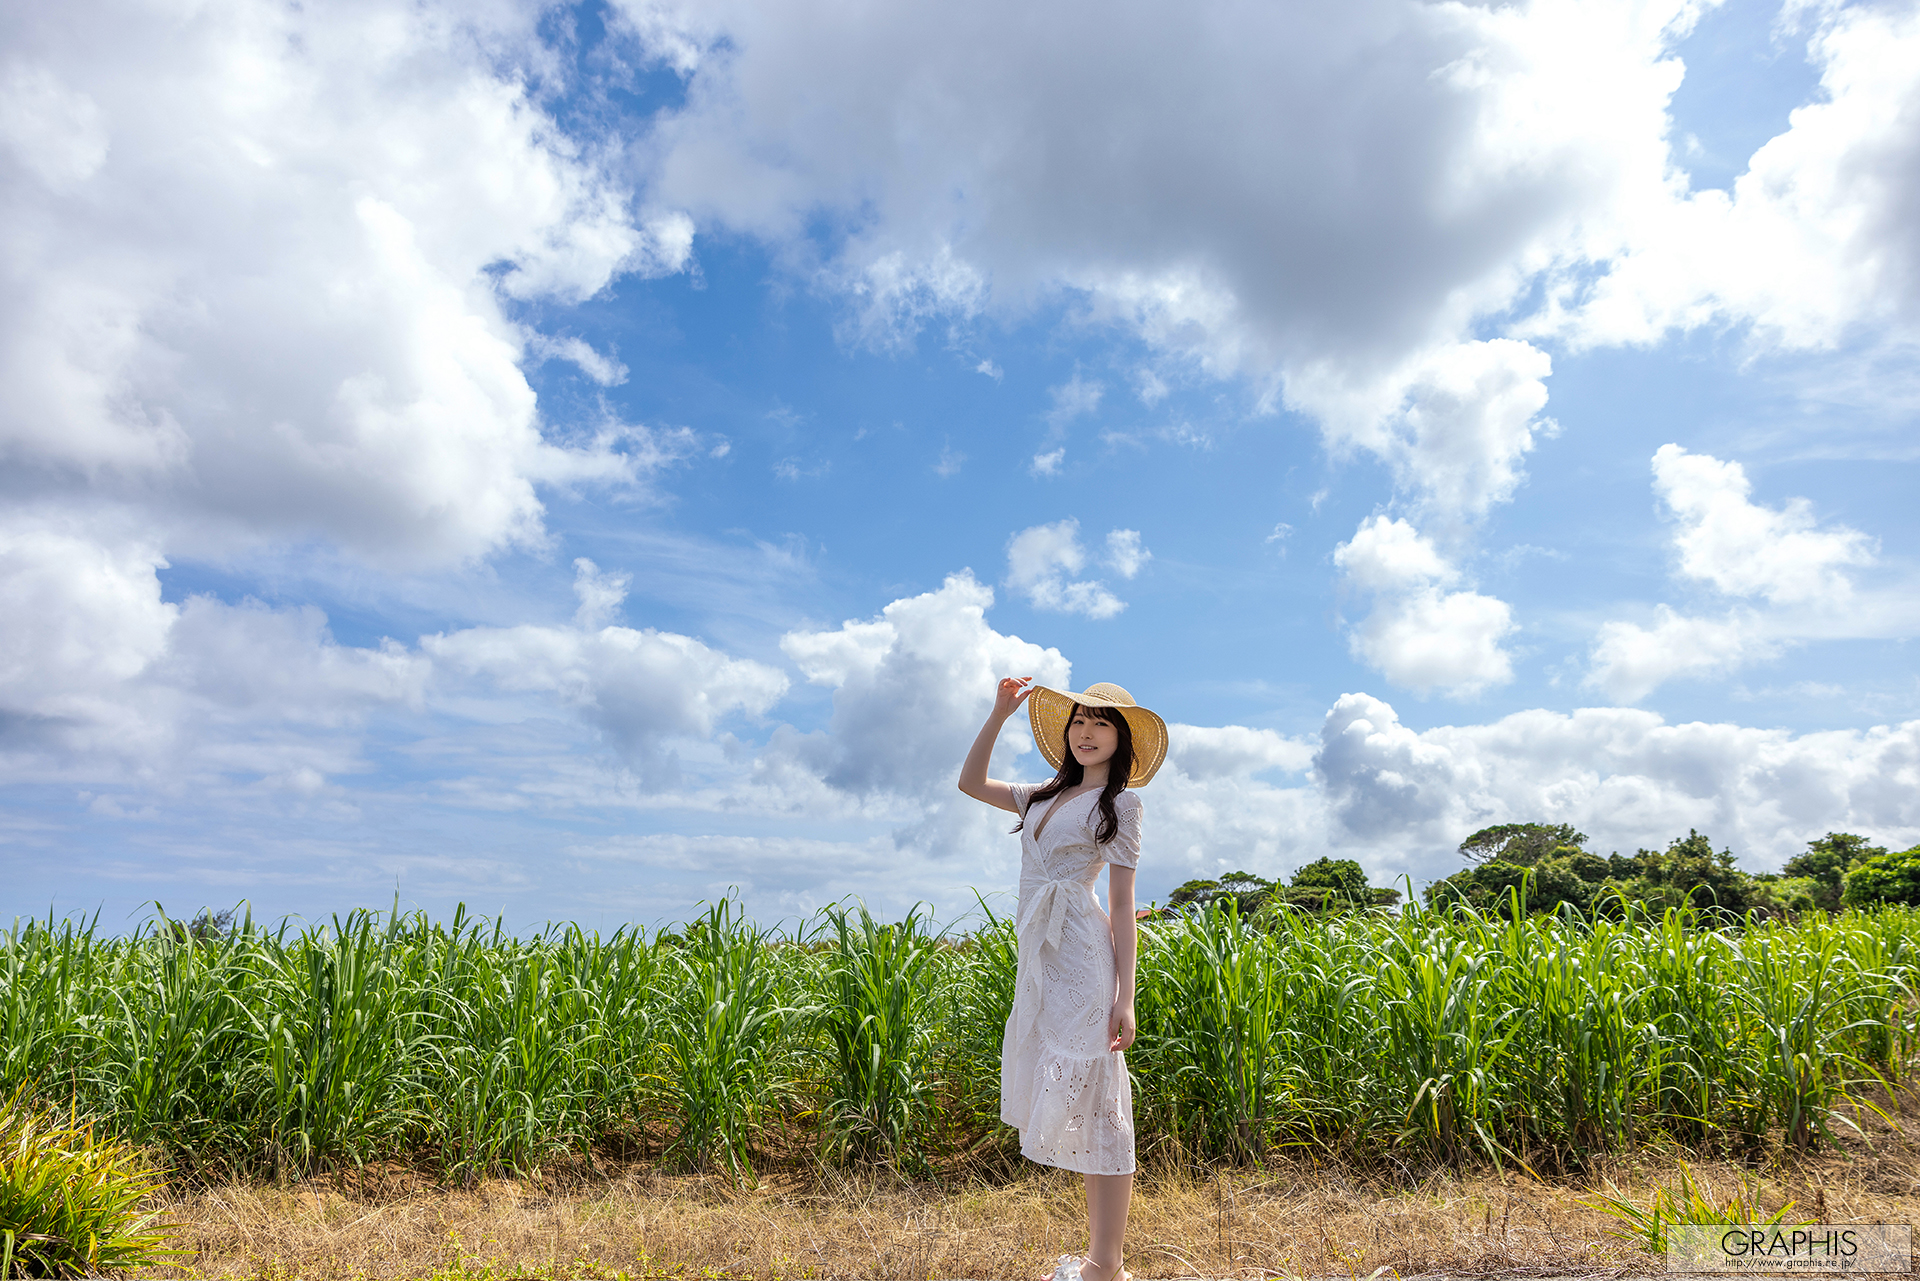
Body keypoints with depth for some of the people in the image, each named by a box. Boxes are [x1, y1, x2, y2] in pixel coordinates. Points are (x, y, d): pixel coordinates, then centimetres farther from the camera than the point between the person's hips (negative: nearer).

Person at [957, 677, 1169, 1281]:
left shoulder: (1119, 803, -1)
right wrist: (999, 713, 15)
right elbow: (971, 782, 24)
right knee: (1073, 1103, 12)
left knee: (1094, 1104, -3)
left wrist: (1125, 997, -11)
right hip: (1041, 959, 7)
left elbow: (1122, 904, -5)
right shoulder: (1045, 797, 16)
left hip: (1083, 959, -7)